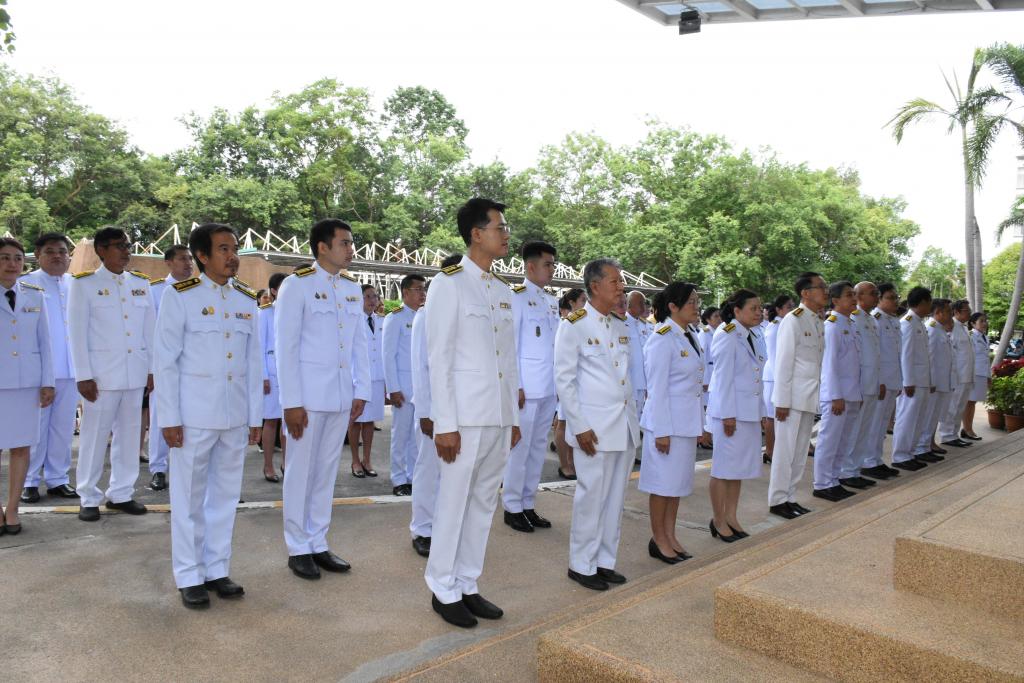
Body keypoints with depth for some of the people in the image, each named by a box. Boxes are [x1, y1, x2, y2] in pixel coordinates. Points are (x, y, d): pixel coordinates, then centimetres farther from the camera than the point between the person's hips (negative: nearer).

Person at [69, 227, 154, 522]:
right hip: (102, 373, -4)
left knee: (129, 434, 9)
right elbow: (77, 332, -4)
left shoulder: (141, 283, 10)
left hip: (135, 373, 4)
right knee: (95, 435, 2)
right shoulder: (84, 284, -1)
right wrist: (83, 376, -8)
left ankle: (121, 494, 21)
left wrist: (152, 369, 7)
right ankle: (89, 498, 16)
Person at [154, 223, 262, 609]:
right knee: (189, 498, 6)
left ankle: (217, 569, 25)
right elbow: (166, 360, -5)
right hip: (193, 415, -4)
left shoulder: (247, 300, 7)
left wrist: (255, 416, 7)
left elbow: (254, 362, 9)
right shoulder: (180, 296, -5)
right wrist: (169, 418, -8)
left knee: (225, 495, 12)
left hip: (235, 417, 4)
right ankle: (189, 577, 19)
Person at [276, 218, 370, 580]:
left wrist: (361, 390, 7)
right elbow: (286, 346, -10)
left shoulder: (353, 288, 10)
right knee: (302, 472, 6)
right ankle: (298, 548, 18)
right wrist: (292, 402, -13)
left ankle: (318, 544, 24)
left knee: (327, 471, 12)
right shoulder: (297, 285, -7)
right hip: (308, 394, -5)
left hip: (342, 396, 5)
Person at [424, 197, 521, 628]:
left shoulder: (503, 292, 14)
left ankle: (468, 585, 24)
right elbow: (438, 359, -11)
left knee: (483, 504, 12)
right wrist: (444, 424, -14)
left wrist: (514, 417, 14)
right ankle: (443, 590, 17)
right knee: (453, 504, 2)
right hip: (465, 416, -7)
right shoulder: (449, 284, -6)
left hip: (500, 418, 7)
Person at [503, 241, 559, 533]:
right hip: (527, 386, -7)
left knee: (538, 446, 12)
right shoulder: (517, 297, -7)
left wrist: (561, 382, 11)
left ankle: (527, 504, 22)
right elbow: (510, 345, -10)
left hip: (549, 388, 7)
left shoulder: (552, 301, 15)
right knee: (520, 446, 0)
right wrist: (516, 386, -14)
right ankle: (512, 507, 12)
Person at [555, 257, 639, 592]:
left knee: (616, 497, 12)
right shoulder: (574, 325, -8)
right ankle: (582, 565, 15)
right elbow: (564, 380, -10)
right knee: (592, 496, 0)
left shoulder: (621, 324, 11)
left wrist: (634, 414, 12)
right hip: (595, 426, -7)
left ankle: (605, 561, 25)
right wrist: (579, 427, -13)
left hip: (626, 424, 7)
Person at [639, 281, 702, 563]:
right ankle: (658, 540, 16)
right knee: (663, 482, 3)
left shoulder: (690, 336, 10)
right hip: (667, 421, -8)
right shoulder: (662, 339, -15)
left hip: (688, 422, 9)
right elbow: (657, 389, -16)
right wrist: (662, 431, -17)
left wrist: (700, 424, 15)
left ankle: (670, 536, 27)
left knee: (679, 480, 15)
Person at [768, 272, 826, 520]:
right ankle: (778, 500, 11)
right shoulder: (793, 321, -12)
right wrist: (782, 401, -15)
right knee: (785, 450, 1)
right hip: (792, 396, -8)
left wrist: (817, 395, 7)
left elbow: (818, 361, 10)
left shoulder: (819, 322, 10)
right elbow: (783, 364, -14)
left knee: (800, 452, 13)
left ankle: (790, 497, 23)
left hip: (810, 397, 8)